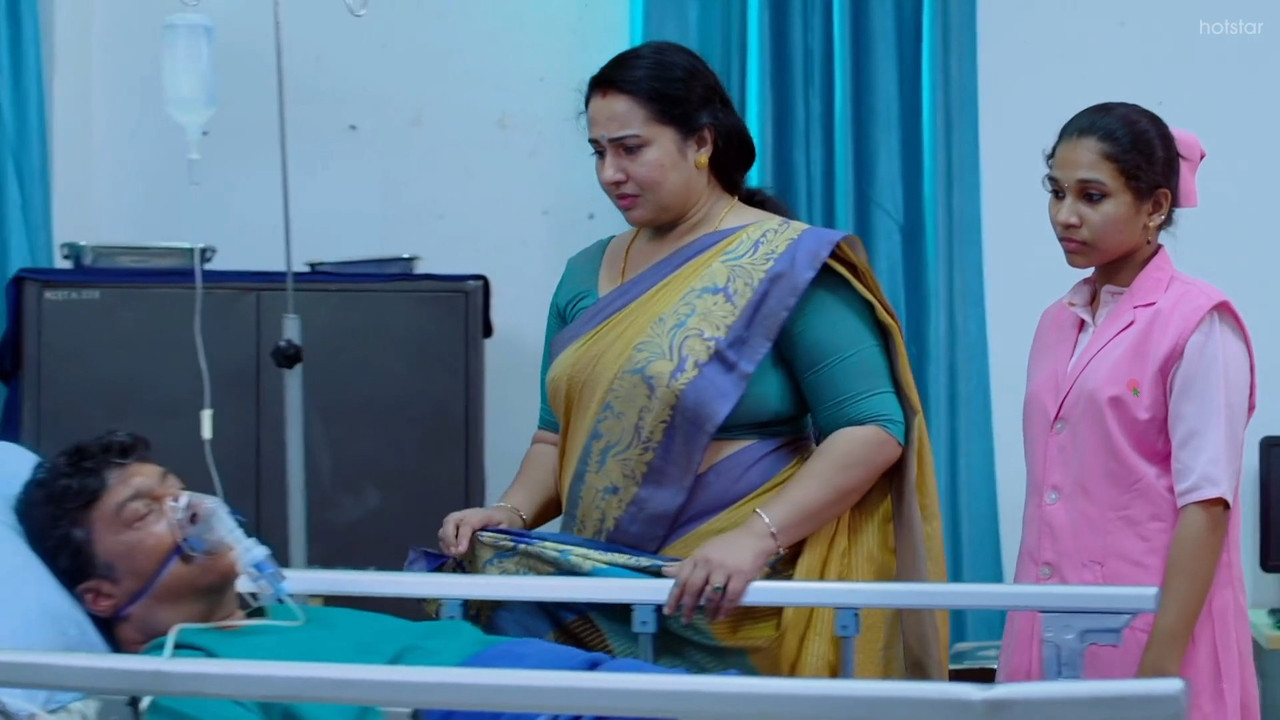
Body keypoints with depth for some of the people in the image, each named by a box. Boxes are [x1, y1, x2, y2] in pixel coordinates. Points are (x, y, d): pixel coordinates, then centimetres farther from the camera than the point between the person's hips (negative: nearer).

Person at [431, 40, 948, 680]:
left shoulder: (785, 265, -7)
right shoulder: (587, 275, 12)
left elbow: (872, 430, -14)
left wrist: (757, 535, -24)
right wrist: (512, 514, -2)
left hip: (734, 606, -5)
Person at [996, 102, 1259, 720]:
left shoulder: (1197, 322, -8)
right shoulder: (1057, 324, 12)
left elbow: (1205, 505, -13)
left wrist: (1163, 665, -18)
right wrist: (1025, 637, 11)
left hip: (1147, 630, -6)